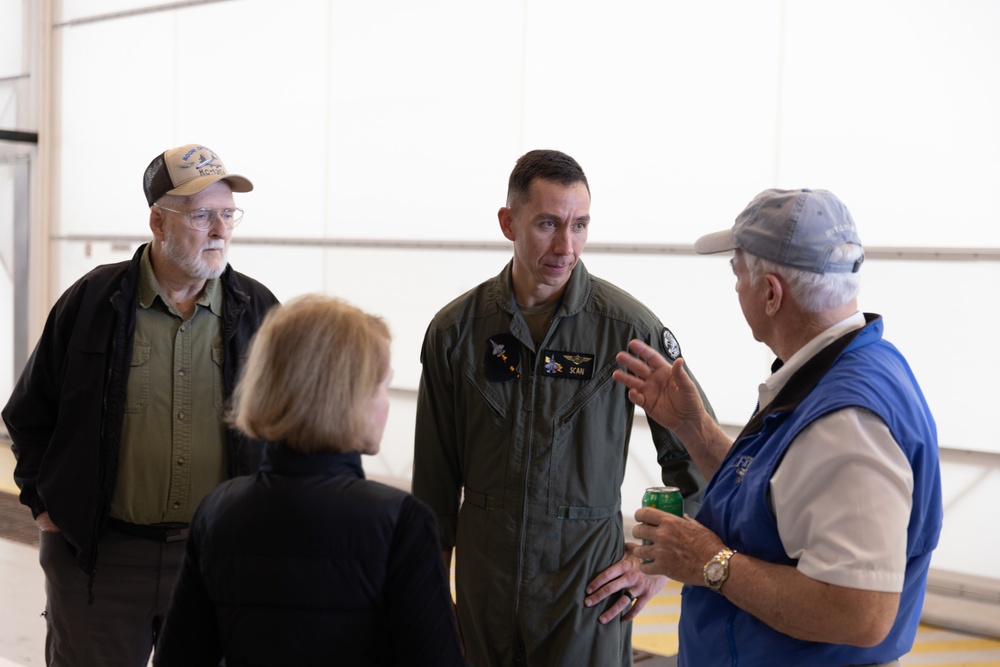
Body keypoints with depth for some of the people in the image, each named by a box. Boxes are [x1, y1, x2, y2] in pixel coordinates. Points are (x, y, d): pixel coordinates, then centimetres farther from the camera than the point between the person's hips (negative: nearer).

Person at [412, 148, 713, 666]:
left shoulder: (628, 327, -9)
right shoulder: (455, 330, -1)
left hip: (586, 577, -2)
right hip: (483, 573, 2)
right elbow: (434, 479, 6)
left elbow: (699, 458, 0)